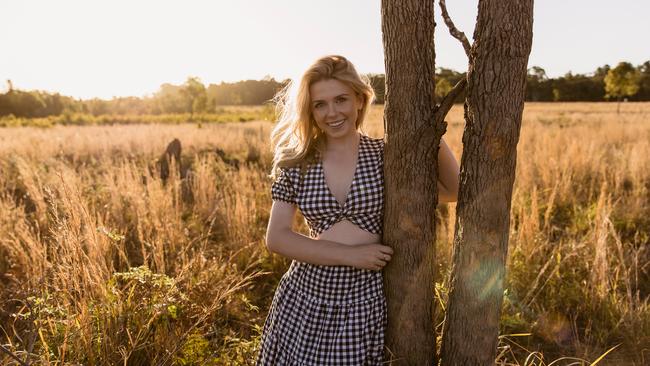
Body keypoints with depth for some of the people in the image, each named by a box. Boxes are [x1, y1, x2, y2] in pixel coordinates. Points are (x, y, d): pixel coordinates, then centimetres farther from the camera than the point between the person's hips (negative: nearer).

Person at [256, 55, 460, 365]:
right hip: (305, 300, 1)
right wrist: (351, 254, -15)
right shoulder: (297, 162, -3)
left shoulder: (385, 156, -3)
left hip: (367, 301, 0)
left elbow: (453, 191, 0)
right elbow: (276, 238, -7)